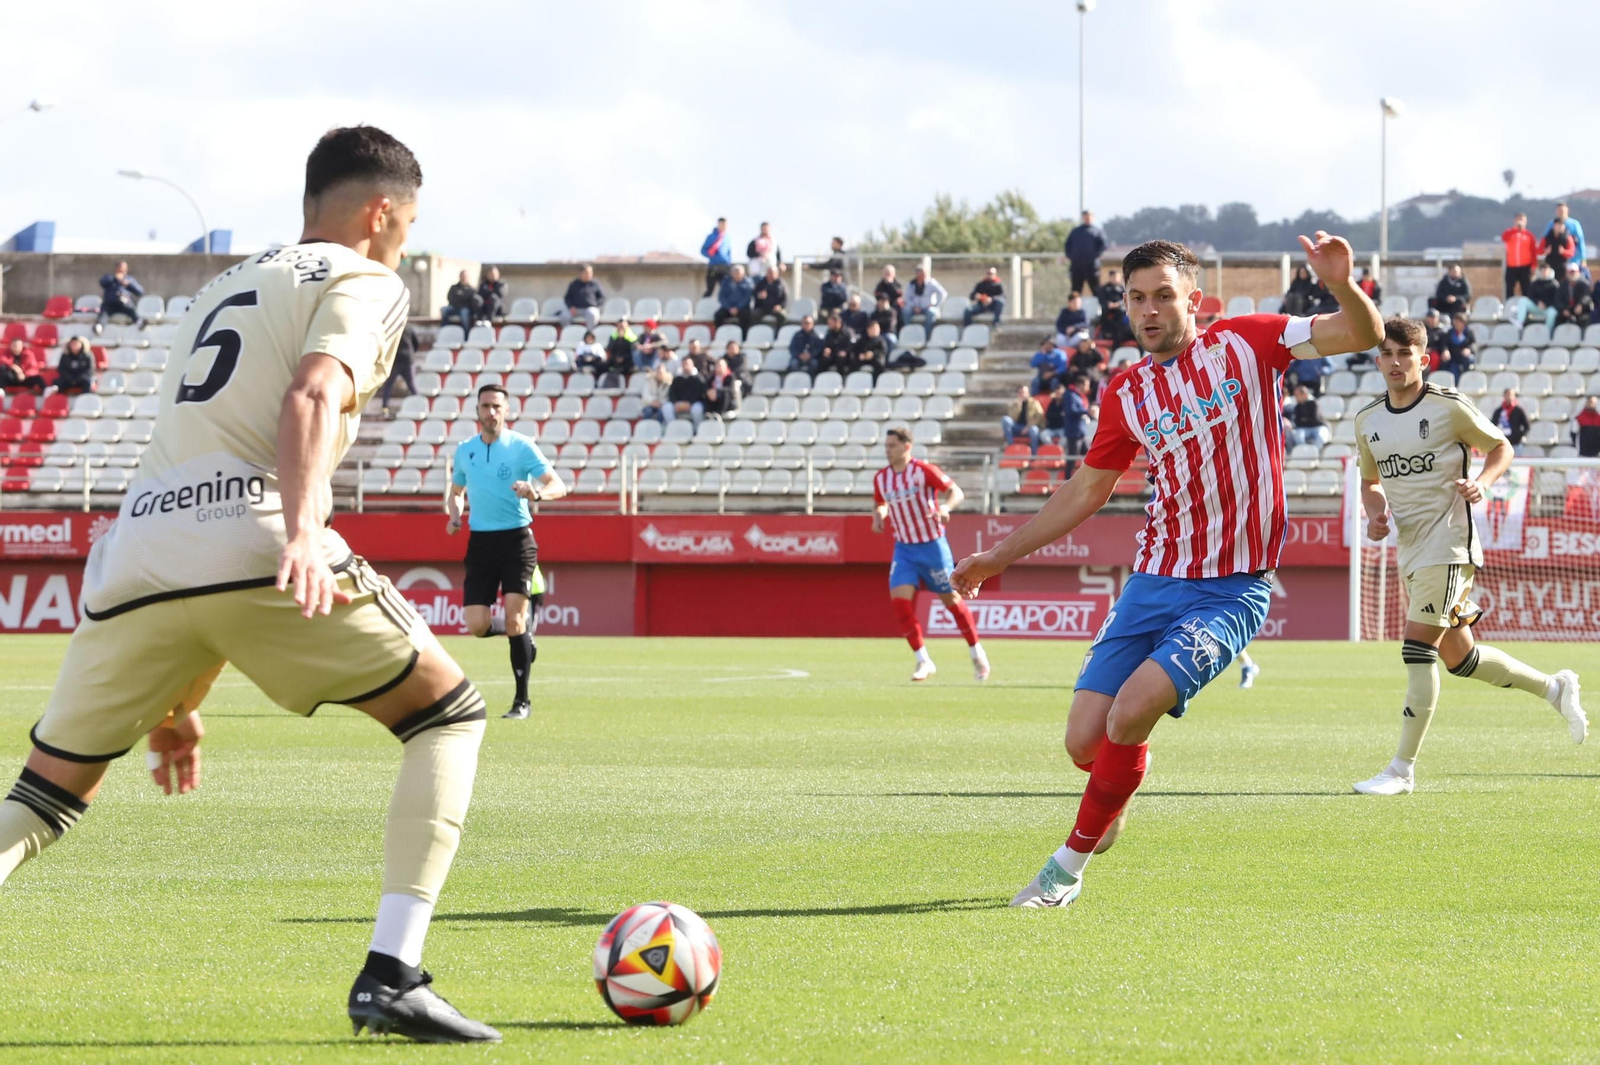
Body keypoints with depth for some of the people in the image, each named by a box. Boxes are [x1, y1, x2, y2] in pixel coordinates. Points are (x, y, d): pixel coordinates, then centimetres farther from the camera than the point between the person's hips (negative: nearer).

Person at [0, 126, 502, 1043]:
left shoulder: (225, 290, 35)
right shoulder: (363, 283, 12)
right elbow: (311, 397, -11)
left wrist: (179, 701, 39)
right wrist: (303, 528, -28)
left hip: (133, 560, 6)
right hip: (253, 545, -6)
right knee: (449, 717, 9)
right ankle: (392, 976, -4)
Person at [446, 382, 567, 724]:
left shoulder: (522, 446, -4)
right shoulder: (464, 450, 9)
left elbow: (558, 486, -9)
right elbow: (456, 490, 25)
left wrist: (536, 492, -31)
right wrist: (454, 515, 3)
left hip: (516, 539, -4)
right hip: (480, 542, 4)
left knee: (514, 620, -12)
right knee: (477, 626, -6)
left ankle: (522, 701, -3)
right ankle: (519, 633, 28)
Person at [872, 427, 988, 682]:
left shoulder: (923, 471, -13)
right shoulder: (881, 478, 2)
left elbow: (956, 492, -14)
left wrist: (945, 507, -34)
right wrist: (878, 515, -3)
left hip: (932, 545, -4)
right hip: (904, 548, 4)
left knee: (951, 599, 4)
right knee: (900, 600, -12)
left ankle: (976, 653, 22)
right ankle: (923, 661, -3)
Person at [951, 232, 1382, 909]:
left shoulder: (1243, 344, 0)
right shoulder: (1125, 393, 10)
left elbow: (1362, 336, -4)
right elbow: (1085, 491, 22)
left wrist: (1343, 286, -26)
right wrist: (998, 557, 23)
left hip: (1232, 592, -4)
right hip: (1154, 582, 4)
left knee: (1130, 714, -22)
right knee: (1085, 743, -6)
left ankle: (1071, 863, -3)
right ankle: (1115, 801, 31)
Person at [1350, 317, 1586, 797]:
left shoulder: (1449, 406, -8)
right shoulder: (1367, 420, 8)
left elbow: (1501, 447, 3)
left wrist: (1481, 483, -16)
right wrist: (1375, 515, 1)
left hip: (1448, 538, -7)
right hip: (1409, 545, 7)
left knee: (1419, 648, -14)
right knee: (1458, 657, 12)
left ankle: (1402, 769, -10)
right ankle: (1555, 688, 34)